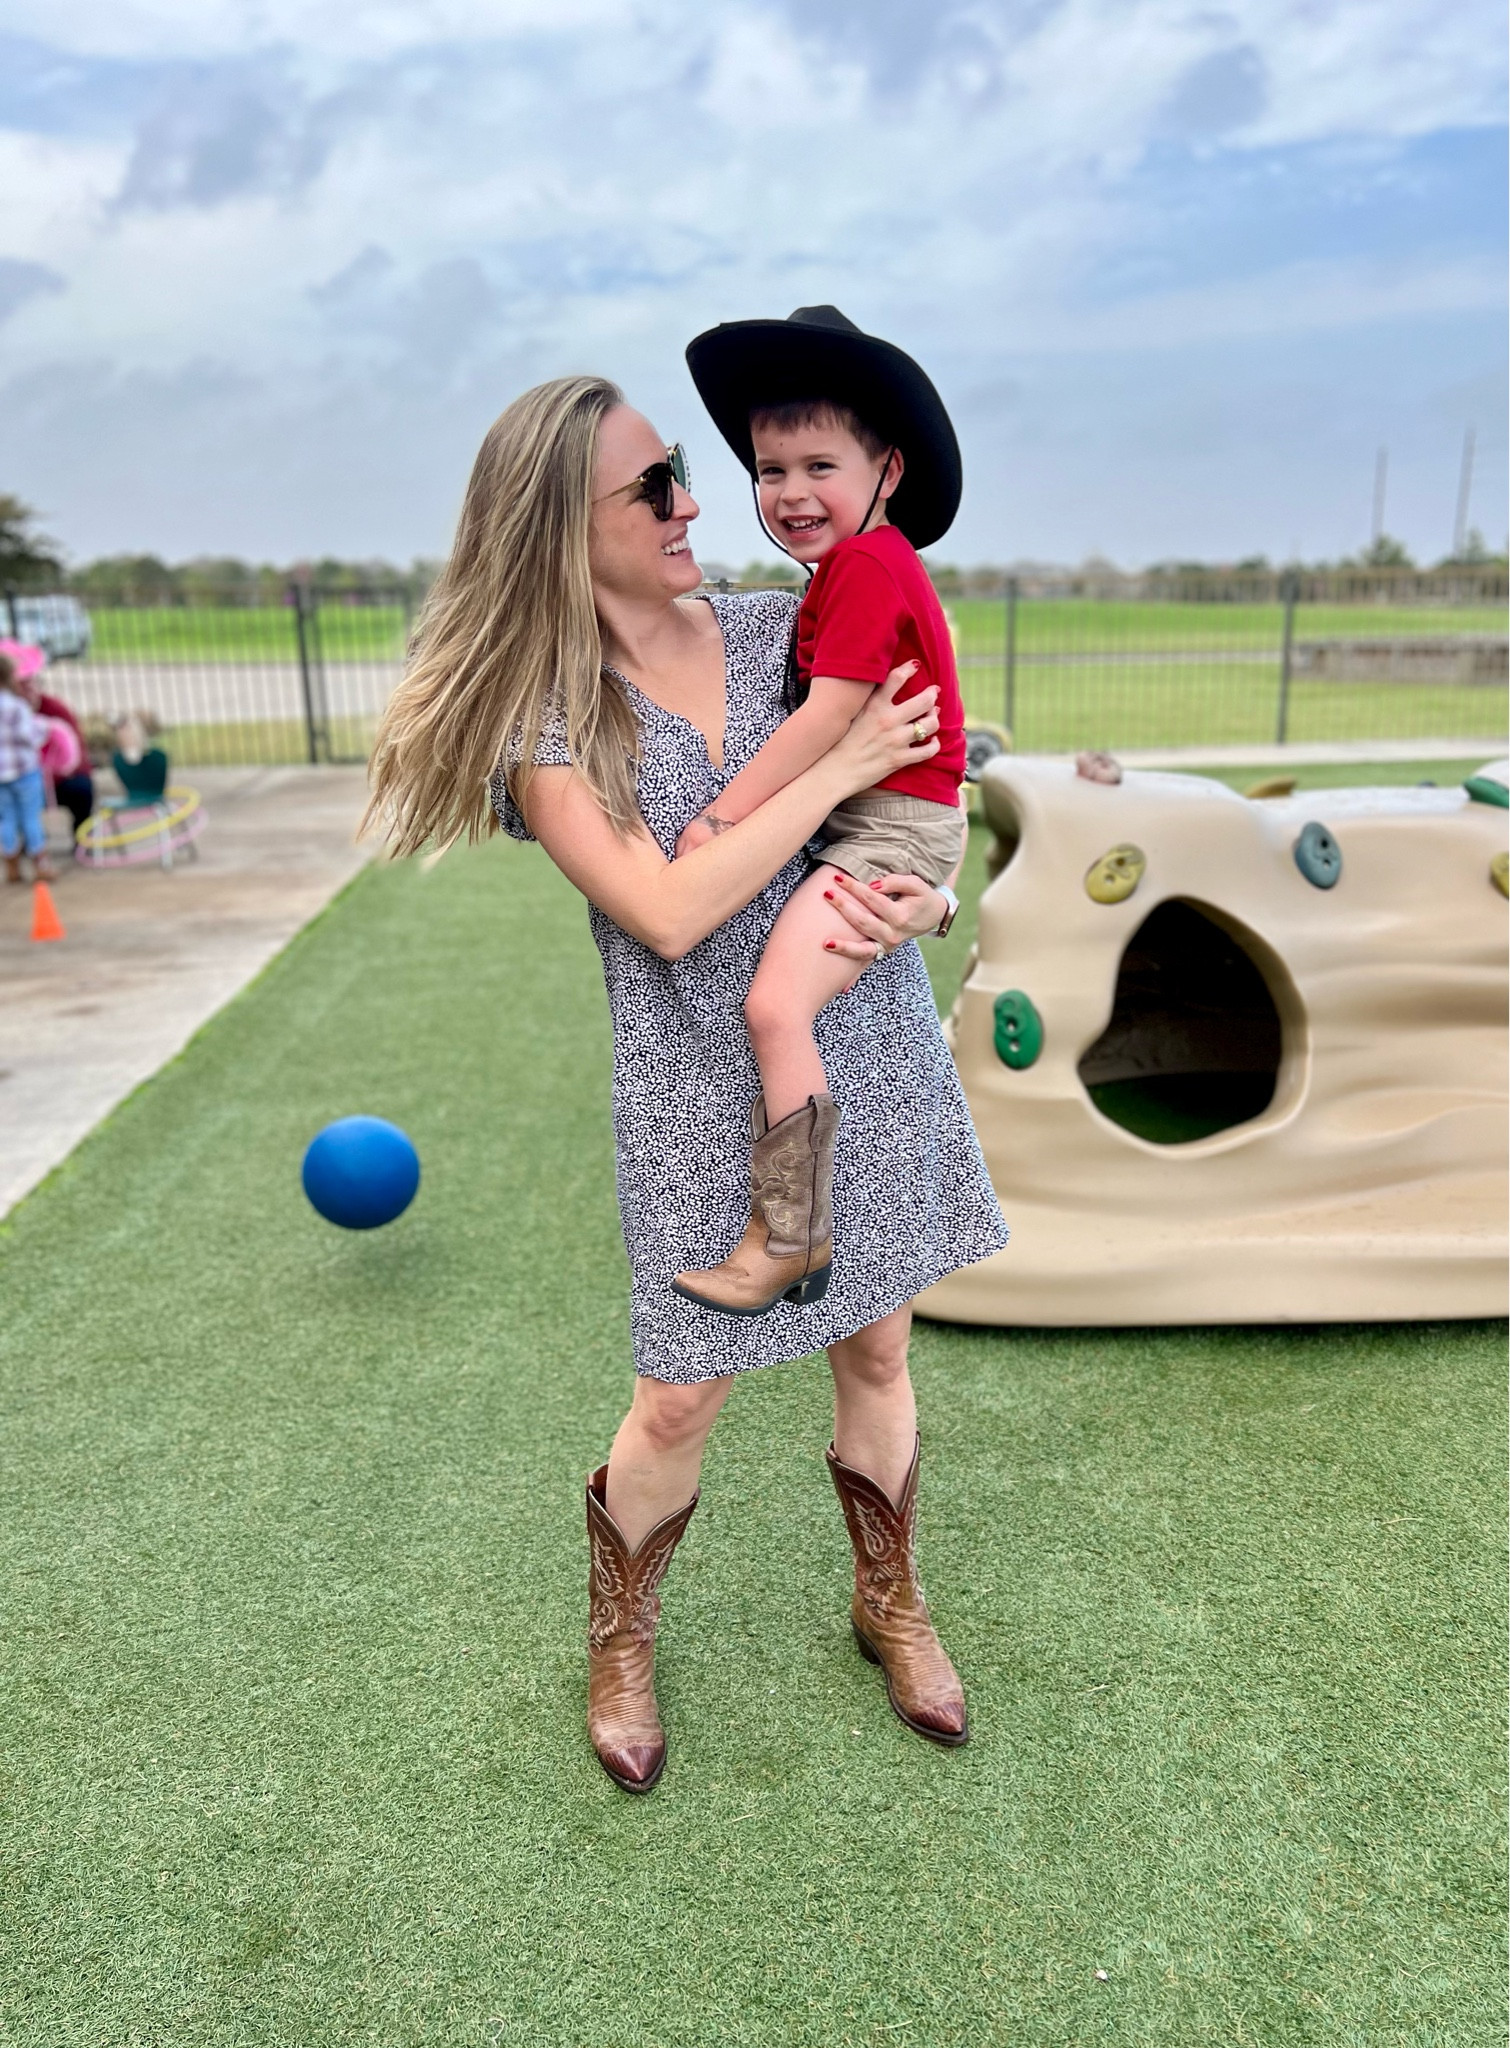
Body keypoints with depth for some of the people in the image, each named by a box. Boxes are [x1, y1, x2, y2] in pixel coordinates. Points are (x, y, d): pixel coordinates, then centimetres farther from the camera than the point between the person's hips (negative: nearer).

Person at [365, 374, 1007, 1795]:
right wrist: (836, 772, -19)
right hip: (705, 1090, -3)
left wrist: (922, 894, -14)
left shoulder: (786, 630, 2)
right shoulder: (544, 722, -10)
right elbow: (669, 912, -21)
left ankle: (889, 1603, 42)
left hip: (868, 1049, 4)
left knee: (875, 1349, 16)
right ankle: (620, 1641, 38)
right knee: (681, 1399, 7)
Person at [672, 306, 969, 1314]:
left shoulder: (868, 563, -15)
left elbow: (826, 719, -21)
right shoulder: (855, 565, 17)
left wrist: (721, 817, -18)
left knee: (775, 1006, -20)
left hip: (894, 825, -11)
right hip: (868, 818, 11)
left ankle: (792, 1240, -12)